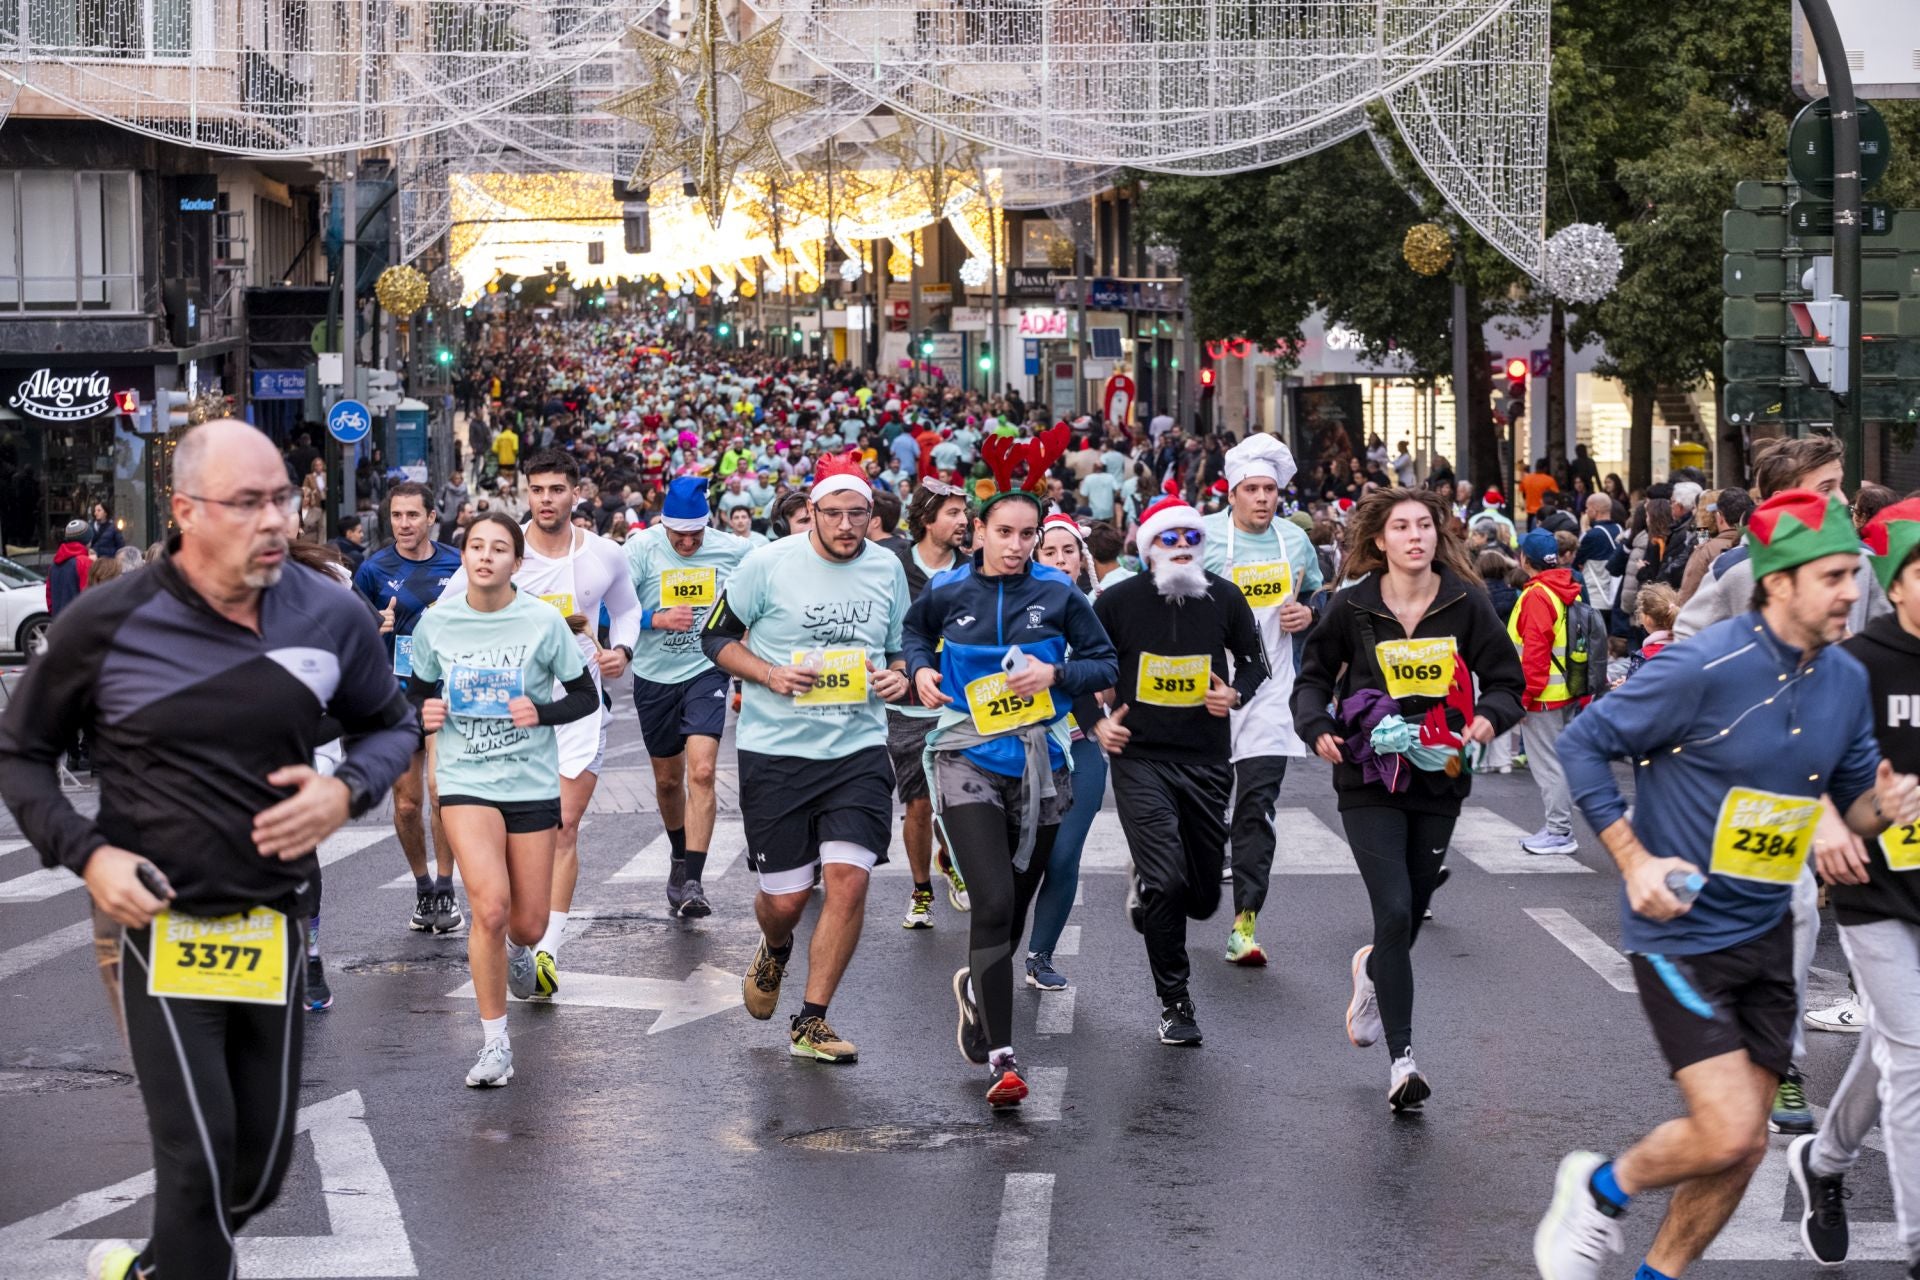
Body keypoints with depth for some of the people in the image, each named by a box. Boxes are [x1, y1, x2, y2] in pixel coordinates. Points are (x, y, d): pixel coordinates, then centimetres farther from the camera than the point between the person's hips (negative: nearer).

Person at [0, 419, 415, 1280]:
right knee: (198, 1161, -11)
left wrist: (347, 791, -7)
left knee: (261, 1169, 12)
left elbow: (390, 724, 15)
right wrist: (86, 853, -11)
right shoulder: (106, 626, -11)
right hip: (159, 924, -4)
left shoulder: (332, 618, -3)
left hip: (276, 926, 4)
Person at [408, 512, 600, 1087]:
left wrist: (541, 712, -18)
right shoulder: (437, 622, -2)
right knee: (490, 908, -19)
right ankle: (495, 1043, -4)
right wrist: (423, 713, -9)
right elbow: (417, 690, 13)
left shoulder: (543, 621, -8)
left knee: (528, 926, 6)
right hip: (465, 781, 0)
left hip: (532, 782, 0)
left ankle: (512, 949, 47)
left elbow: (587, 695, 0)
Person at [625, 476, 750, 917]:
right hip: (654, 677, 1)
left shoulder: (734, 551, -5)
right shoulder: (641, 548, -8)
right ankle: (679, 856, 41)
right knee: (668, 779, 15)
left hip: (707, 672, -1)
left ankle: (692, 882, -19)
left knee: (701, 771, -18)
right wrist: (658, 619, -24)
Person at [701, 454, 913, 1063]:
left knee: (848, 877, -13)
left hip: (857, 750, 2)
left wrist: (898, 675, -4)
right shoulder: (768, 564, -7)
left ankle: (811, 1023, 2)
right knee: (785, 896, 2)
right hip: (775, 751, -2)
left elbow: (901, 646, 19)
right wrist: (770, 674, -14)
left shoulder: (887, 568, 5)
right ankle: (774, 950, 42)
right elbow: (717, 635, 2)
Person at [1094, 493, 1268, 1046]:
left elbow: (1254, 662, 14)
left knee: (1203, 897, 8)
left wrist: (1236, 696, -6)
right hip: (1140, 758, -3)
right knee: (1167, 883, -16)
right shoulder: (1118, 602, -5)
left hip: (1208, 762, 3)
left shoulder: (1224, 597, 1)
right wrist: (1097, 721, -6)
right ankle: (1174, 1004, 0)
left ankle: (1146, 887, 45)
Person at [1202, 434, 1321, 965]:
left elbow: (1316, 597, 22)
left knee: (1258, 806, -6)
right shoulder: (1204, 537, -5)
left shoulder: (1295, 540, 7)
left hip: (1269, 694, 2)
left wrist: (1308, 614, 1)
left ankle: (1245, 923, -8)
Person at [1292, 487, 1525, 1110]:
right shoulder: (1352, 607, -4)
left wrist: (1489, 717, -18)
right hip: (1369, 780, -2)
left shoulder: (1465, 603, -2)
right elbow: (1312, 677, 7)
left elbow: (1508, 681, 3)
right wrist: (1318, 727, -12)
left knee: (1412, 913, 13)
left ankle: (1372, 969, 49)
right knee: (1395, 912, -14)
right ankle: (1401, 1059, -8)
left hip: (1439, 778, 2)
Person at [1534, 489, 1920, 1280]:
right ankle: (1602, 1189, 14)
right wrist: (1634, 860, -17)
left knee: (1743, 1145, 10)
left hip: (1766, 933, 7)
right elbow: (1583, 744, -11)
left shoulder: (1848, 681, 1)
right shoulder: (1702, 669, -19)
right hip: (1681, 931, -7)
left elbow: (1852, 796, 12)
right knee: (1728, 1134, -15)